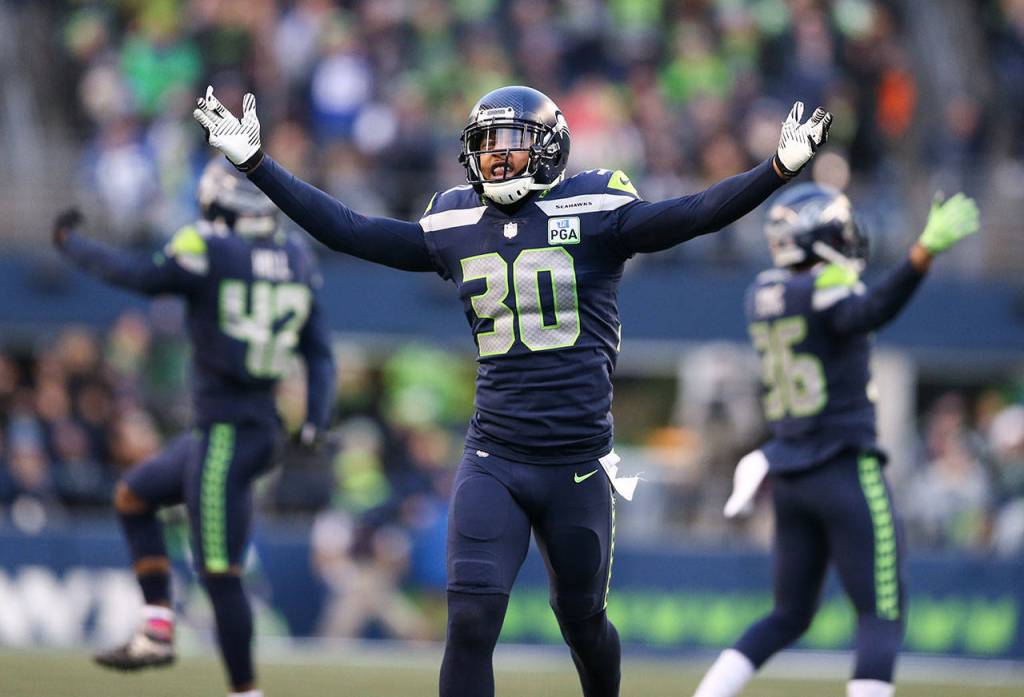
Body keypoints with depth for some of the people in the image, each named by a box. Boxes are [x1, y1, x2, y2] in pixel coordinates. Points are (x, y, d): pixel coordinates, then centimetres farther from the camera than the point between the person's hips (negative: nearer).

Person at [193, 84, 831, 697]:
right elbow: (347, 231, 11)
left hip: (579, 465, -2)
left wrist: (781, 168, -24)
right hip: (492, 460, 2)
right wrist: (254, 162, 9)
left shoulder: (592, 213, -4)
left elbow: (693, 216, -12)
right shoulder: (456, 227, 7)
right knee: (471, 620, -11)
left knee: (582, 620, 14)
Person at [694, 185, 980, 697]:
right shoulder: (827, 290, -14)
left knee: (790, 615, 17)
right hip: (847, 473, -7)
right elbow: (870, 312, -36)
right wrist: (925, 251, -48)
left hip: (789, 477, 7)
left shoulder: (763, 294, 8)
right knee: (882, 615, -4)